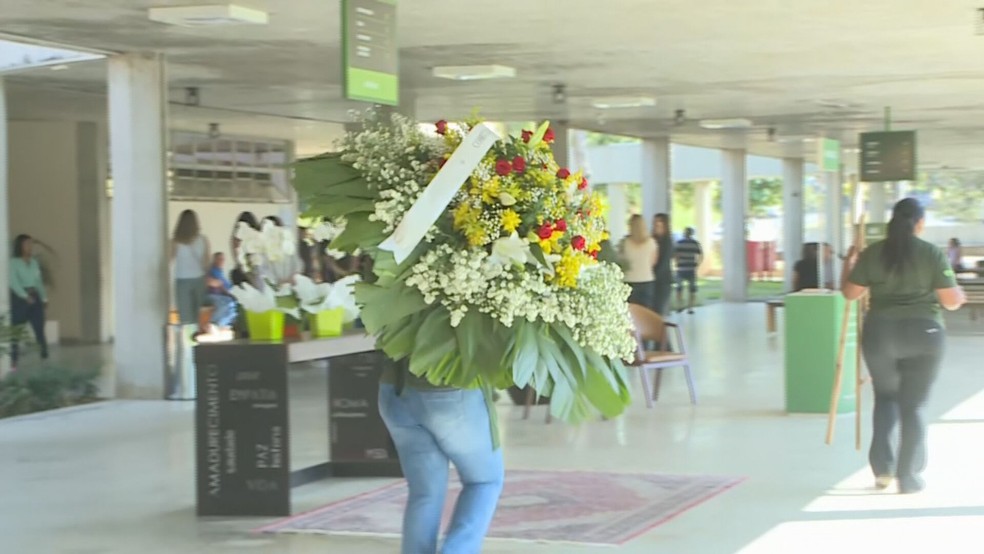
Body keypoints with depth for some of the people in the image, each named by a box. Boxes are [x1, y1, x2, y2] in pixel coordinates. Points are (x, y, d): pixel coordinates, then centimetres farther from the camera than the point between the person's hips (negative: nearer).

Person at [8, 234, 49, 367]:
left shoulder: (34, 262, 14)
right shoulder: (13, 262, -6)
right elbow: (14, 282, -14)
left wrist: (44, 298, 8)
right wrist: (25, 296, -22)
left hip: (34, 298, 6)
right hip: (19, 298, -6)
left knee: (40, 329, 6)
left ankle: (45, 357, 13)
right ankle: (14, 360, -4)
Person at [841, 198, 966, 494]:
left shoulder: (872, 253, 1)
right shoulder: (933, 254, -5)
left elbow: (850, 292, 7)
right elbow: (952, 301, -6)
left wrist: (849, 264, 23)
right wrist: (959, 295, 17)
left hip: (880, 334, 2)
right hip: (923, 335, -2)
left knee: (886, 396, 21)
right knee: (913, 405, 6)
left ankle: (882, 467, 12)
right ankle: (909, 477, 8)